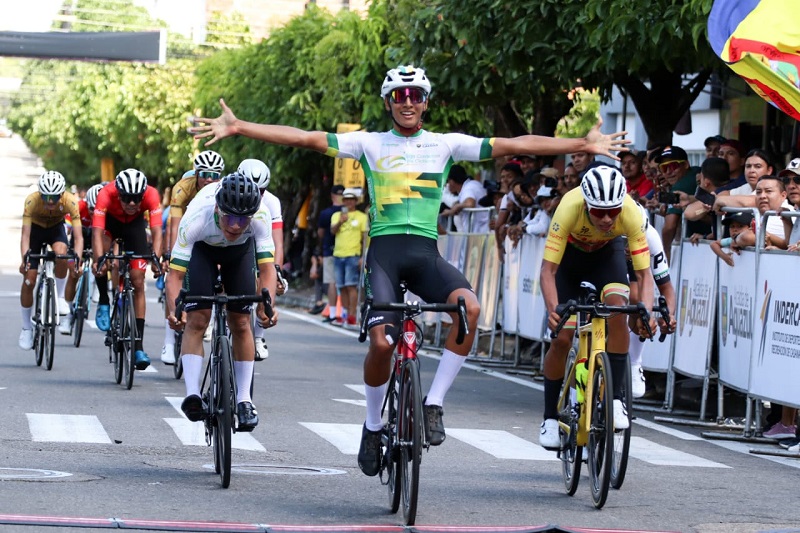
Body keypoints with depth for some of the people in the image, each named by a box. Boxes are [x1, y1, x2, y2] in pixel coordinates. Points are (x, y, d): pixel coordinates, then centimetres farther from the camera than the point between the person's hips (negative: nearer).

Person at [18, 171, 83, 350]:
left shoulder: (70, 201, -33)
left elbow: (78, 236, -36)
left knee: (61, 254, -35)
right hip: (36, 228, 0)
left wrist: (77, 259, -52)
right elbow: (25, 234, -36)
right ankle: (26, 327, 10)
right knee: (29, 280, -7)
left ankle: (60, 297, -12)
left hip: (56, 228, 0)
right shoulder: (31, 201, -35)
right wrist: (24, 259, -51)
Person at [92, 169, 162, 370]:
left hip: (135, 224, 1)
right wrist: (99, 260, -59)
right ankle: (104, 303, -6)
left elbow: (156, 230, -42)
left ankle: (138, 346, -4)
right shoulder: (106, 194, -39)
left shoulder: (151, 194, -36)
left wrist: (156, 258, -58)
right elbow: (97, 231, -44)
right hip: (110, 220, -1)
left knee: (138, 284, -6)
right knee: (102, 255, -33)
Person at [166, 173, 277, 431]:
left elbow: (267, 267, -37)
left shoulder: (260, 216, -38)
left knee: (240, 323, -3)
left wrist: (266, 305, -54)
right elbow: (175, 274, -40)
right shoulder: (197, 216, -41)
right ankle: (192, 394, -22)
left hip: (240, 250, 1)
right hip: (202, 248, -1)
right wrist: (174, 311, -56)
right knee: (196, 321, -16)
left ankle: (244, 399, 7)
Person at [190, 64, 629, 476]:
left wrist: (584, 145, 3)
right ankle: (373, 427, 9)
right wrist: (237, 127, -3)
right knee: (382, 341, -19)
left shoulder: (445, 144, 12)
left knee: (468, 305, -29)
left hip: (425, 251, 1)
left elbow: (512, 146, 8)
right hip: (384, 249, -1)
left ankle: (433, 403, -16)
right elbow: (304, 138, 4)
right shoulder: (370, 143, 10)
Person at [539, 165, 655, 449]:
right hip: (569, 254, -1)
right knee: (562, 338, -7)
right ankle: (550, 417, 10)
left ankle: (615, 398, -20)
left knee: (617, 310, -28)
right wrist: (553, 309, -52)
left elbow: (644, 273, -30)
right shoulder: (569, 208, -39)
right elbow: (548, 269, -36)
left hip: (607, 254, 1)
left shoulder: (631, 213, -35)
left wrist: (646, 313, -47)